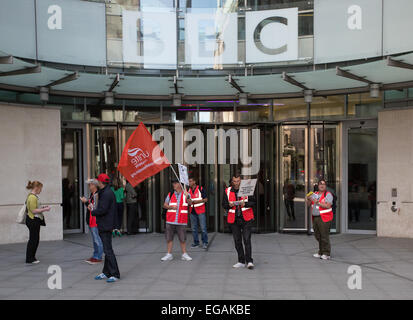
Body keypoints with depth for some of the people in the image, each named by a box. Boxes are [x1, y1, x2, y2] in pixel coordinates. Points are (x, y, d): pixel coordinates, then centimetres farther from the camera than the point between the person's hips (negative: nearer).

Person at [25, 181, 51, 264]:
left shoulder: (34, 196, 13)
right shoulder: (32, 197, -19)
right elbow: (33, 211, -21)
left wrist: (42, 207, 12)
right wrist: (44, 210, -16)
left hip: (35, 221, 10)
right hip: (32, 220, -10)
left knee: (36, 239, 14)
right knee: (33, 239, -3)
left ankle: (32, 258, 22)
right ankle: (29, 259, 6)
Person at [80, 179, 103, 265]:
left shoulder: (96, 195, -17)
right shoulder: (92, 194, 14)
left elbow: (95, 208, -22)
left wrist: (86, 202, -20)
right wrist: (85, 201, 6)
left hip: (95, 220, -10)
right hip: (91, 221, 10)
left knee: (97, 240, -3)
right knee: (95, 240, 16)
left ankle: (98, 257, 2)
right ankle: (95, 256, 24)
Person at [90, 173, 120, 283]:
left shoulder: (107, 194, -17)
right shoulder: (105, 192, 16)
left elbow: (102, 210, -23)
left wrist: (92, 211, -6)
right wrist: (94, 209, 12)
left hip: (105, 226, -11)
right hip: (105, 226, 11)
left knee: (108, 250, -9)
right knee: (107, 250, 16)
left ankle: (115, 274, -7)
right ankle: (106, 273, 26)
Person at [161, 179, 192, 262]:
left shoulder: (186, 194, 5)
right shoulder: (170, 194, 11)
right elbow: (164, 205, 14)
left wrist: (187, 196, -29)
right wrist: (171, 207, -6)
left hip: (181, 221, -2)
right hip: (170, 221, 2)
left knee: (183, 238, 1)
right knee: (169, 238, 4)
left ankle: (184, 254, 13)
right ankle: (169, 254, 14)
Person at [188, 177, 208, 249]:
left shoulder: (201, 189, -4)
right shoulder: (188, 190, 9)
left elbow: (205, 199, -7)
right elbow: (187, 200, 17)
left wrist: (195, 201, -14)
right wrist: (188, 202, -8)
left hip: (200, 211, -5)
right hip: (192, 211, 5)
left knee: (203, 228, -4)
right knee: (194, 228, 8)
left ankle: (205, 243, 6)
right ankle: (196, 242, 18)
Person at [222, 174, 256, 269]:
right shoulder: (227, 191, 5)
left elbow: (254, 202, -1)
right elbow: (223, 204, 8)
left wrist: (245, 204, -19)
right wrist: (229, 205, -13)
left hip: (246, 219, -3)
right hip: (233, 219, 3)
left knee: (247, 240, -9)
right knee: (237, 241, 7)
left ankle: (249, 261, -5)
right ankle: (241, 261, 17)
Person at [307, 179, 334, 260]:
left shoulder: (328, 194, -4)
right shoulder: (314, 194, 14)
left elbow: (328, 206, -16)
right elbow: (308, 204, 13)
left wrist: (318, 202, -18)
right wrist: (309, 199, -7)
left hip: (324, 218, -6)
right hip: (315, 218, 6)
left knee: (324, 236, -6)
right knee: (318, 236, 11)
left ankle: (326, 254, 2)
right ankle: (320, 252, 21)